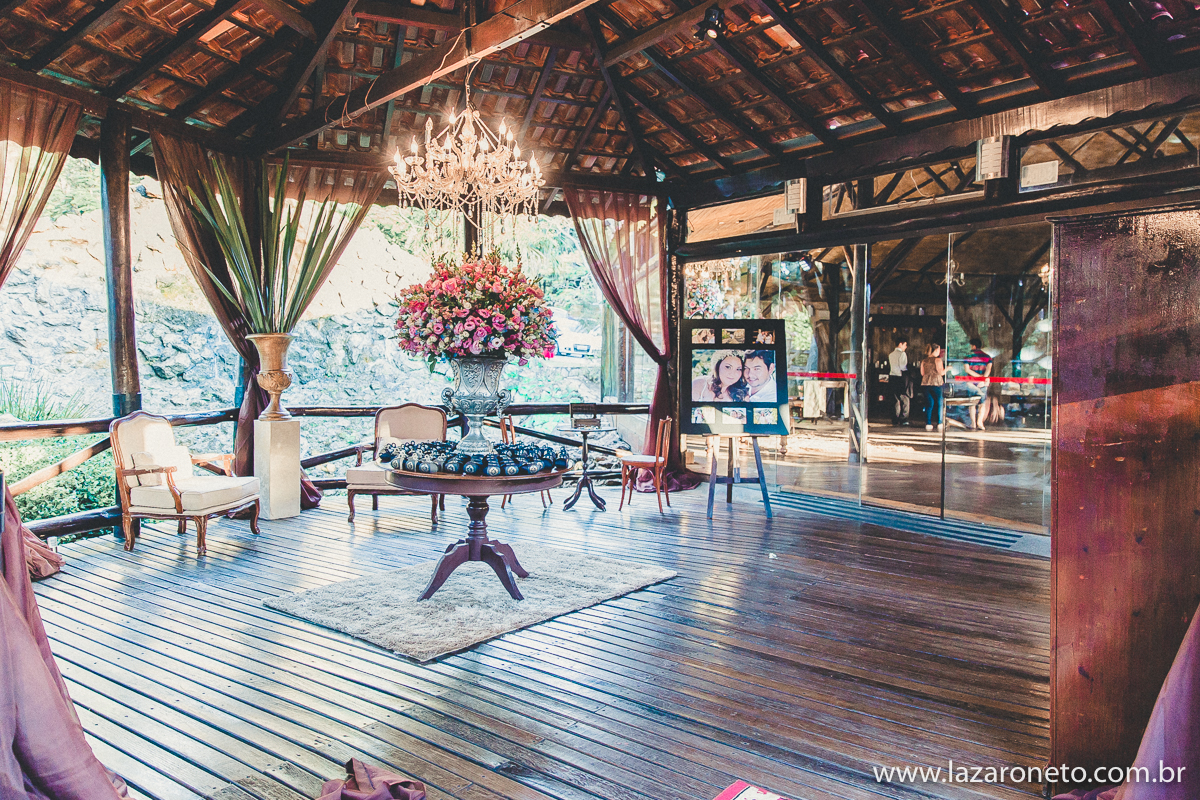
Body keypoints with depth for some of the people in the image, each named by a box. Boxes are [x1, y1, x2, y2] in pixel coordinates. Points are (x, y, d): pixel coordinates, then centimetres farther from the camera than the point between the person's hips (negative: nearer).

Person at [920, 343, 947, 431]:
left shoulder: (924, 361, 8)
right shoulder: (937, 360, -7)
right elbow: (941, 372, -12)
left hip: (926, 384, 5)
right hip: (936, 384, -5)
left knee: (929, 405, 8)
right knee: (939, 404, 5)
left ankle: (928, 424, 5)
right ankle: (939, 424, 4)